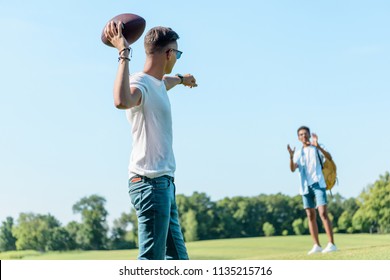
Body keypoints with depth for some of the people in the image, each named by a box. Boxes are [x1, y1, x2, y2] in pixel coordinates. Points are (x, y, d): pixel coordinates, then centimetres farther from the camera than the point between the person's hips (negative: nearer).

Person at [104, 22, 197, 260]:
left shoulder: (158, 84, 18)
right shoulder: (140, 83, -13)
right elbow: (122, 101, -39)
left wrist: (181, 78, 66)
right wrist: (124, 55, -32)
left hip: (165, 182, 10)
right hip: (150, 181, -10)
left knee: (177, 257, 13)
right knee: (152, 259, -11)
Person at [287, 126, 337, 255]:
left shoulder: (317, 148, 5)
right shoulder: (298, 153, 15)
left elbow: (329, 157, -15)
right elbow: (293, 169, 0)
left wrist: (317, 146, -28)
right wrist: (291, 156, -19)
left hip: (318, 184, -5)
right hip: (305, 186, 5)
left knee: (323, 213, -14)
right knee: (311, 216, 5)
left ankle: (332, 244, -16)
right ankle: (316, 246, 11)